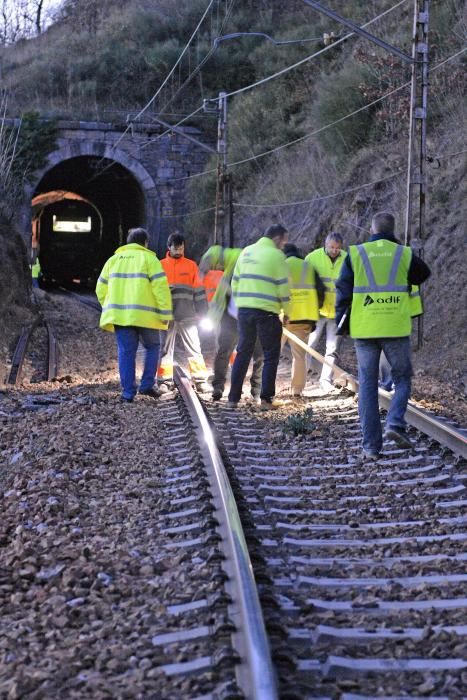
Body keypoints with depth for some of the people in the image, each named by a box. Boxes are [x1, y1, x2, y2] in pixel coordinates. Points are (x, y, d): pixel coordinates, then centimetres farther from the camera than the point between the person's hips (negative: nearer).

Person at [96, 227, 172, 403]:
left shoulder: (114, 259, 15)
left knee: (126, 352, 5)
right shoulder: (149, 258, 1)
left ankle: (128, 392, 0)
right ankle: (147, 385, 5)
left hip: (120, 315, 3)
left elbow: (101, 289, 16)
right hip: (145, 315, -3)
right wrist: (165, 313, -8)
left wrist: (110, 310, 23)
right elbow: (160, 287, -10)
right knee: (152, 347, 15)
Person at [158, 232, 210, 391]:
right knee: (166, 348, 4)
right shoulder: (161, 266, 6)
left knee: (194, 348, -1)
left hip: (187, 315, 0)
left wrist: (202, 310, 3)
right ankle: (165, 381, 9)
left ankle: (201, 380, 1)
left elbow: (198, 289, 8)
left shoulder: (191, 265, 7)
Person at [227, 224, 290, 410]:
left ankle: (233, 398, 11)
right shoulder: (276, 255, -5)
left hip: (244, 309, 5)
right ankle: (266, 399, 5)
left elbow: (235, 282, 15)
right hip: (267, 312, -5)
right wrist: (286, 312, 4)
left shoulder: (246, 252, 13)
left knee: (243, 353, 13)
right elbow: (283, 287, -7)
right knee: (271, 356, 6)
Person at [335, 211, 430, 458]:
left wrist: (341, 322, 11)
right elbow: (423, 274, 21)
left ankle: (371, 445, 5)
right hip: (396, 329, 0)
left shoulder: (355, 254, 1)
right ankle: (395, 423, -6)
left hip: (364, 329, 1)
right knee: (402, 378, 16)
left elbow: (343, 292, 0)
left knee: (367, 385, 7)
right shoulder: (404, 254, 2)